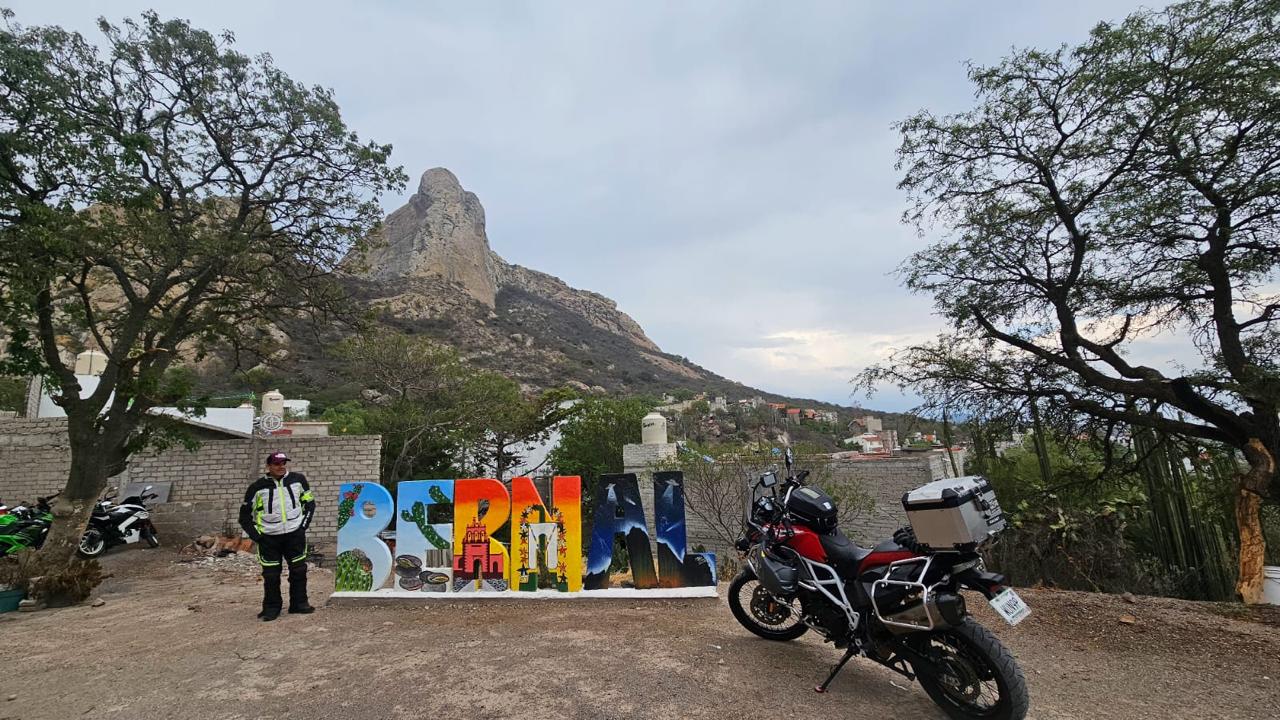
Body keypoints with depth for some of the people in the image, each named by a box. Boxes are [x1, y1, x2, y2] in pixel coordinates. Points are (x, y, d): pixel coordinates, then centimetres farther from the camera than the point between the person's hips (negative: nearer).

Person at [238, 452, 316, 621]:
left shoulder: (298, 480, 1)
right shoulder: (258, 487, -3)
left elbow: (309, 502, 12)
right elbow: (245, 513, 7)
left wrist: (304, 523, 4)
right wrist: (256, 535, -1)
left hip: (295, 534, 1)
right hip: (269, 537, -1)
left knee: (299, 569, 6)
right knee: (271, 574, 3)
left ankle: (299, 603, 19)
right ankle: (271, 608, 19)